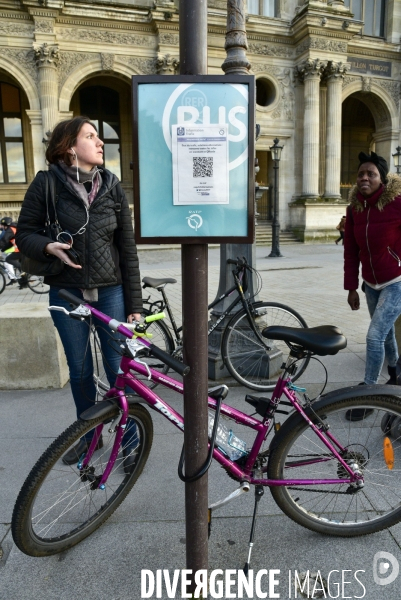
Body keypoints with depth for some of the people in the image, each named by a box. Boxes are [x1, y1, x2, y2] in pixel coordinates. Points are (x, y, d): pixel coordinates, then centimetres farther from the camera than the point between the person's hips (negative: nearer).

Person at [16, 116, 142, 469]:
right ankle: (88, 434, 35)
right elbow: (25, 233, 2)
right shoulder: (46, 184, -4)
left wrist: (134, 304, -2)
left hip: (110, 292, 0)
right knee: (80, 371, 12)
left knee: (119, 369, 4)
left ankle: (129, 440, 24)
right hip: (66, 293, 0)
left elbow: (127, 248, 0)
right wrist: (49, 247, -21)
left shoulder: (112, 186, 0)